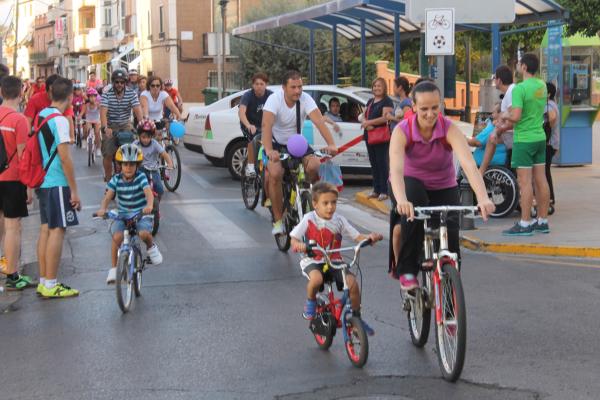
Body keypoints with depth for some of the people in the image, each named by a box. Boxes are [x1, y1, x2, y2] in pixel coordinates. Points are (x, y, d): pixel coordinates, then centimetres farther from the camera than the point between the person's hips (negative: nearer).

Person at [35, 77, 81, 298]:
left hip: (43, 181, 9)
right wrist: (74, 190, -15)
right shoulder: (60, 120, -16)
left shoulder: (40, 116, 9)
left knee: (46, 229, 12)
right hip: (58, 183, -9)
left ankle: (43, 281, 17)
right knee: (57, 230, -4)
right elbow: (65, 158, -19)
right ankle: (51, 285, -1)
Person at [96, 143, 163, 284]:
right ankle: (114, 268, -7)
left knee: (144, 233, -31)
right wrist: (102, 209, -32)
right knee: (117, 236, -25)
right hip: (122, 214, 2)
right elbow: (108, 196, -10)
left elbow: (149, 193, -22)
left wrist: (149, 205, -44)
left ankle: (151, 247, 7)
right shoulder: (116, 180, -2)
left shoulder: (141, 177, -8)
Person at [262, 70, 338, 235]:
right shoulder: (274, 99, -22)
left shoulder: (306, 99, -15)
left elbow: (319, 121, -27)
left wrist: (331, 144, -43)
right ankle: (278, 220, -15)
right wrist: (269, 150, -53)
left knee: (315, 167, -25)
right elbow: (267, 125, -35)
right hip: (277, 144, -2)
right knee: (275, 173, -30)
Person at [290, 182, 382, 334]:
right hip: (313, 261, -3)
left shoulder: (339, 220, 1)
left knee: (352, 282, -20)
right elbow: (294, 239, -10)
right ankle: (310, 302, -2)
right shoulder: (309, 219, -6)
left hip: (334, 261, 3)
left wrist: (370, 237, -22)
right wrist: (298, 245, -34)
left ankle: (356, 317, 4)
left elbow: (357, 237, -1)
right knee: (316, 279, -37)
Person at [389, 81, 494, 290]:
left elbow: (469, 165, -37)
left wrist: (483, 198, -54)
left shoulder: (449, 129, -23)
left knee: (450, 232, -19)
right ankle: (406, 270, -18)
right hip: (412, 185, -1)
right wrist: (401, 200, -59)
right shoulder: (402, 131, -24)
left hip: (444, 188, 1)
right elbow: (396, 169, -40)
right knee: (412, 212, -34)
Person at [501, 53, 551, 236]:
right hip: (540, 138, 8)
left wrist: (505, 116, -3)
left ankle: (525, 224, -2)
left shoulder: (520, 89, -17)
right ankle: (542, 221, 17)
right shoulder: (542, 85, 8)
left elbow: (515, 117, -23)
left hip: (524, 140, -8)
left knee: (525, 181, -5)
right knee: (541, 180, 10)